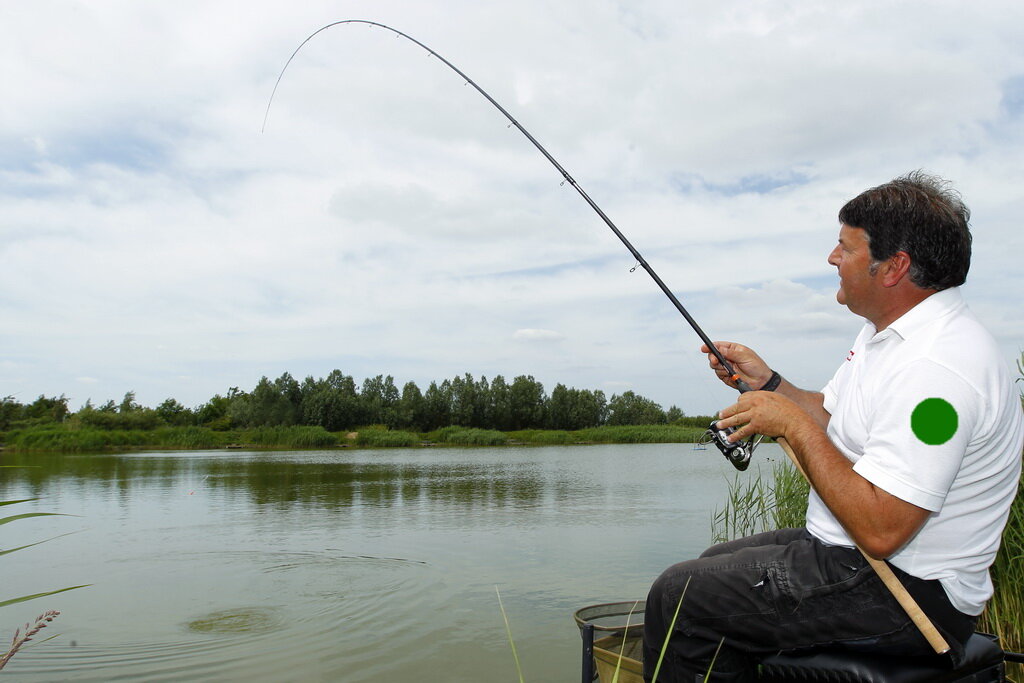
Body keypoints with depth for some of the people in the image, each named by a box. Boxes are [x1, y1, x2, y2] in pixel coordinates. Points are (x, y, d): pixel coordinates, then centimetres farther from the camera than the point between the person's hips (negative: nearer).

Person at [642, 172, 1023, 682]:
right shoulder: (884, 330, 8)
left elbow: (879, 529, -31)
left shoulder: (939, 366, -27)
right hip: (849, 551, 11)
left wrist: (793, 421, -23)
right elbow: (832, 423, 17)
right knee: (714, 568, 22)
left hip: (909, 588, -11)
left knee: (679, 597, -12)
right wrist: (768, 383, 3)